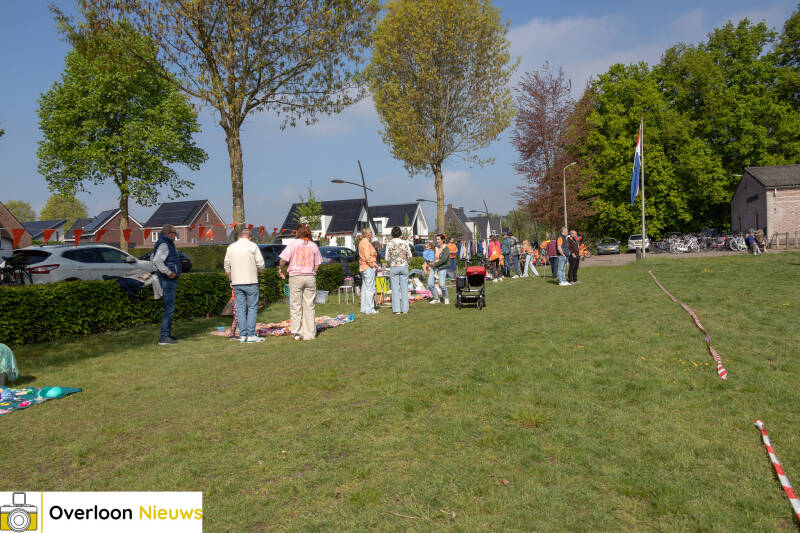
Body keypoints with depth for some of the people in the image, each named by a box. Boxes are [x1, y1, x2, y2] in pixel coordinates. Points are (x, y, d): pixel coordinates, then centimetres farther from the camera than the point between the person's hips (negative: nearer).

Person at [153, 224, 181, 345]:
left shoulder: (167, 244, 18)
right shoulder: (164, 245, -14)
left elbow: (156, 259, 30)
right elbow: (157, 260, -29)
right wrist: (168, 272, -23)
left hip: (171, 280, 11)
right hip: (168, 280, -11)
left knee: (169, 308, 15)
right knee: (169, 308, -10)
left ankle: (167, 334, 23)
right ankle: (164, 337, -9)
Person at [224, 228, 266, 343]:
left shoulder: (231, 247, 9)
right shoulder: (253, 246, -3)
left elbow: (226, 266, 11)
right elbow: (260, 264, -5)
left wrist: (231, 280, 20)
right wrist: (258, 273, 14)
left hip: (236, 283, 4)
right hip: (250, 282, -4)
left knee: (240, 308, 7)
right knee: (252, 307, 1)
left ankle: (242, 335, 7)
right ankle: (251, 335, -3)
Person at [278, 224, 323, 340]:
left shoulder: (294, 243, -3)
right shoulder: (313, 245, 5)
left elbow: (283, 259, -7)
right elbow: (317, 264, 6)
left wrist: (280, 269, 10)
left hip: (296, 277, -2)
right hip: (310, 277, 3)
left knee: (295, 306, 5)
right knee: (309, 306, 7)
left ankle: (296, 332, 5)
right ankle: (309, 334, 9)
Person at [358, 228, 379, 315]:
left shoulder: (362, 242, 17)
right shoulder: (366, 242, -15)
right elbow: (367, 257, -21)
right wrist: (374, 265, -14)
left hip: (363, 268, 11)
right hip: (369, 268, -11)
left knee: (365, 288, 13)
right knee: (370, 288, -8)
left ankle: (364, 308, 17)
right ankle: (369, 309, -6)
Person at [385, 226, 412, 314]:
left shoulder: (390, 243, -5)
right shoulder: (405, 243, -1)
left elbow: (387, 257, -6)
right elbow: (409, 256, -2)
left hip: (394, 267, -1)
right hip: (404, 267, 1)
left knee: (395, 288, 3)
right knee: (404, 288, 6)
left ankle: (396, 309, 2)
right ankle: (404, 309, 8)